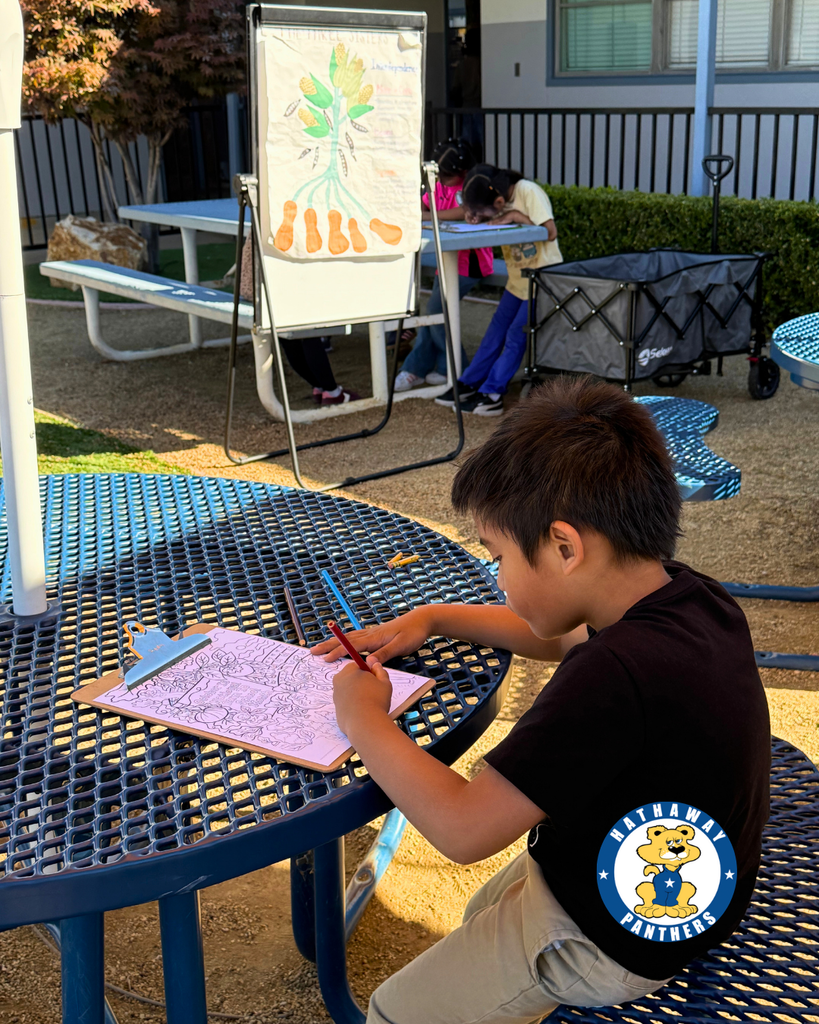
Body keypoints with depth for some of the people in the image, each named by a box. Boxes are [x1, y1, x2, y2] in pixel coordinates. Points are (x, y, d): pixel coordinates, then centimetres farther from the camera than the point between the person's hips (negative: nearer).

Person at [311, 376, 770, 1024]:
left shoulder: (616, 676, -40)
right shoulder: (687, 598, -11)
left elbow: (463, 829, -35)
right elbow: (561, 636, 11)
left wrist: (366, 722, -20)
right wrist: (430, 619, 7)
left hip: (611, 942, -9)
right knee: (483, 913, 32)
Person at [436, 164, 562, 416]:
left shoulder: (529, 192, -22)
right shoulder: (497, 203, -3)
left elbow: (550, 232, -26)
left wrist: (516, 216, -25)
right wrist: (474, 217, -20)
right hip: (518, 279, 7)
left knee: (516, 335, -8)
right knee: (496, 331, 8)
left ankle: (491, 394, -5)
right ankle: (468, 385, 12)